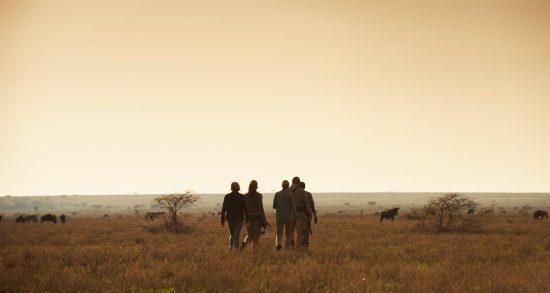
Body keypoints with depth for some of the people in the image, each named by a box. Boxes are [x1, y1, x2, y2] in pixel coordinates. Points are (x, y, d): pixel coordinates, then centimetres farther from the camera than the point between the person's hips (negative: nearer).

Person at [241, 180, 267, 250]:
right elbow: (260, 208, -11)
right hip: (257, 217, -3)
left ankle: (244, 243, -17)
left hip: (248, 218, 3)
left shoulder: (245, 196, 3)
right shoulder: (258, 195, -9)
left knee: (250, 236, 13)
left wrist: (245, 219, 13)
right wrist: (264, 221, -7)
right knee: (256, 237, 7)